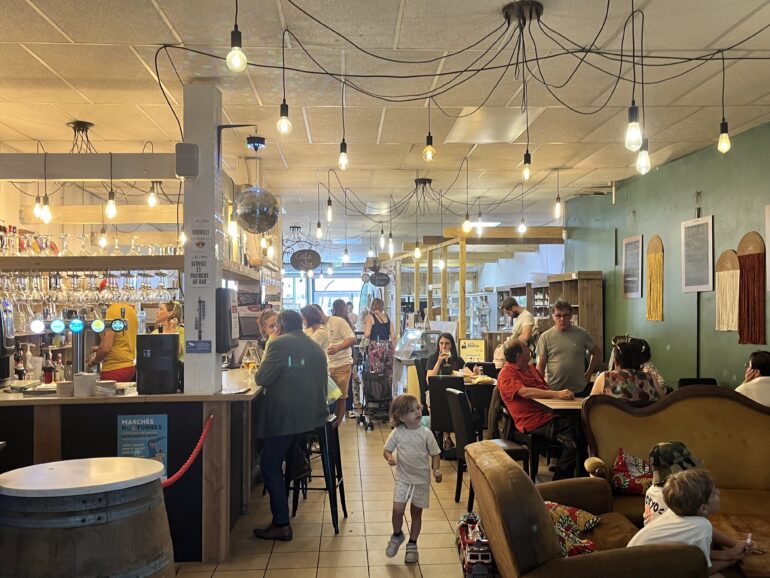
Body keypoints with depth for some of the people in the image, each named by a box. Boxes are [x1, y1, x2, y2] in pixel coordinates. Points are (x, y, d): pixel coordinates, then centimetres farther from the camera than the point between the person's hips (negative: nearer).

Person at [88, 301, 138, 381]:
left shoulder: (112, 311, -17)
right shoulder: (132, 310, 6)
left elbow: (105, 348, -20)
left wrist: (93, 361, -1)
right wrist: (100, 348, 21)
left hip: (114, 369, -8)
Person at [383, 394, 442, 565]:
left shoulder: (426, 433, -9)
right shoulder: (397, 432, -8)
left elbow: (435, 454, -3)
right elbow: (387, 450, 0)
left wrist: (436, 470, -19)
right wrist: (389, 458, -22)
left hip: (421, 480, 0)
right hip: (403, 478, 0)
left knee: (416, 512, 10)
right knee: (397, 509, -9)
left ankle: (412, 545, 30)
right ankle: (397, 535, 22)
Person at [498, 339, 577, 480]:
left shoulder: (531, 368, 24)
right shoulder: (506, 374, -4)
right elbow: (525, 392, -20)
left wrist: (564, 395, 6)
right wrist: (557, 394, -26)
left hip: (549, 415, 8)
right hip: (533, 422, -8)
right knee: (570, 441, -25)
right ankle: (559, 482, -12)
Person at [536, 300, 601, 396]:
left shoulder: (582, 334, 2)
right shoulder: (545, 337, -1)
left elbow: (597, 353, 14)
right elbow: (541, 365, 1)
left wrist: (588, 374, 9)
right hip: (553, 390, -1)